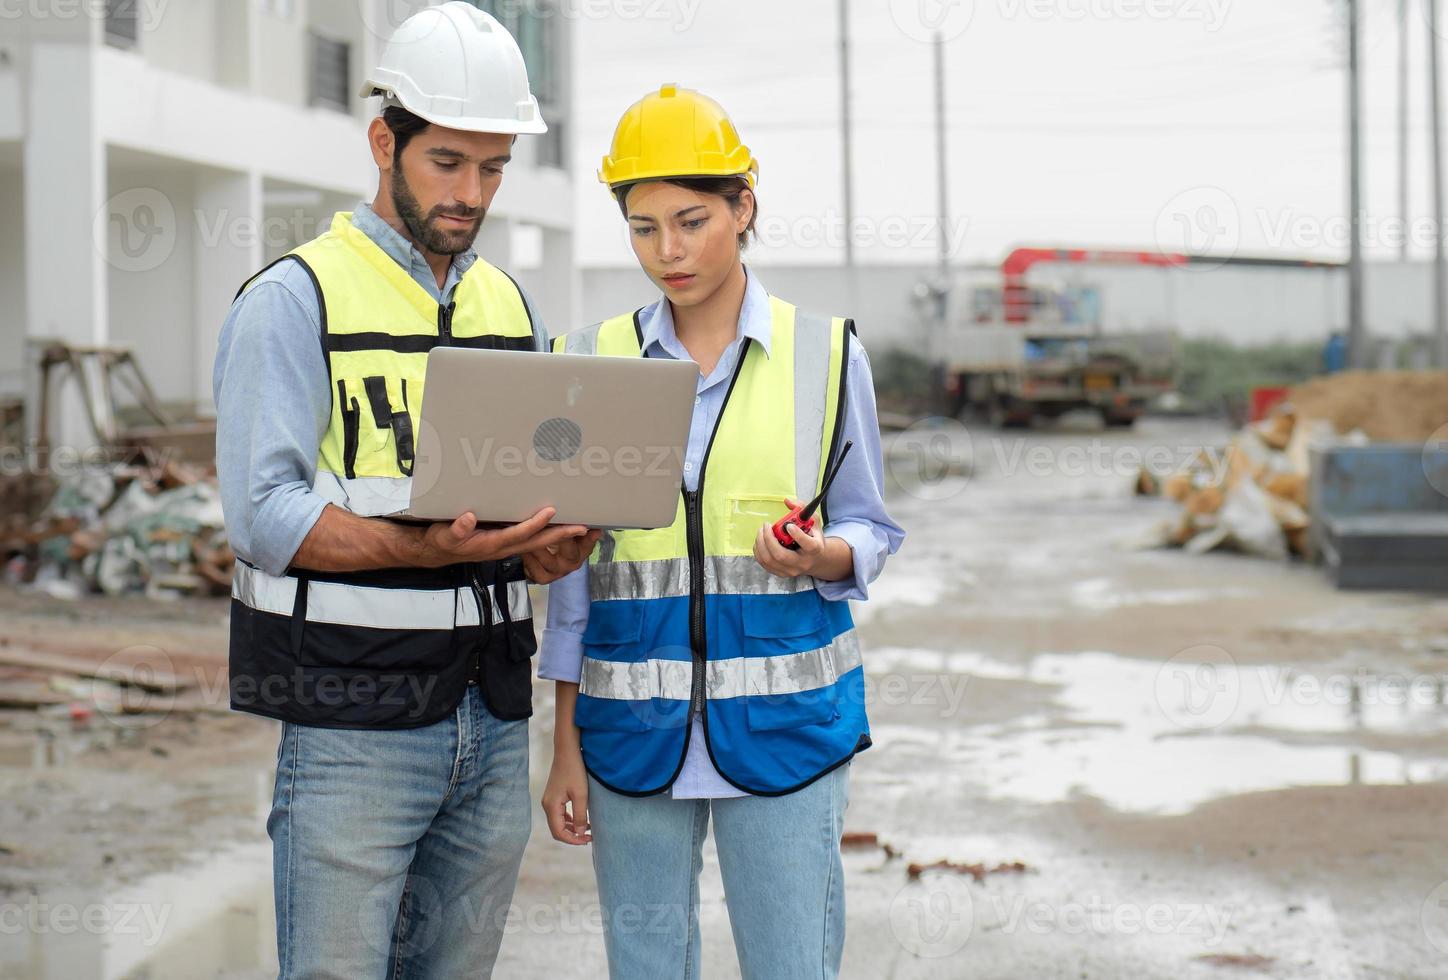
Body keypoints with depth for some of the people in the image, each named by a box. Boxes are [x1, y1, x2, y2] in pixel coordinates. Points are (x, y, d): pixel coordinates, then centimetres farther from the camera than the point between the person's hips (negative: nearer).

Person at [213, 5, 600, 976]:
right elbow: (264, 513, -13)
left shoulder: (513, 309, 17)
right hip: (354, 723, -6)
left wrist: (551, 548, -5)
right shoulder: (293, 300, -3)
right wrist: (420, 547, -27)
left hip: (494, 719, 6)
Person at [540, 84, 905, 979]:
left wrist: (825, 556, -16)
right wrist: (566, 745, 5)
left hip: (784, 720, -1)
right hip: (634, 727, 2)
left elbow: (870, 527, 9)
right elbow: (573, 566, 8)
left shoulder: (827, 355, 2)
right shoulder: (591, 362, 6)